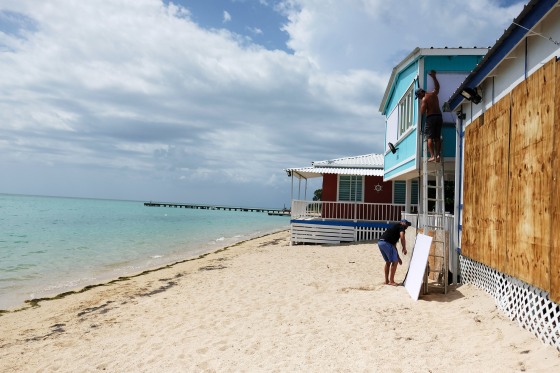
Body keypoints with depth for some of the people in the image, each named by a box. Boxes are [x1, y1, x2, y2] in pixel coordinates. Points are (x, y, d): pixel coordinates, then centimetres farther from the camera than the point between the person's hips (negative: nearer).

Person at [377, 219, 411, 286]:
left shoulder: (395, 226, 31)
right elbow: (402, 238, -12)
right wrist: (404, 248, 1)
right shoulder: (401, 226, 8)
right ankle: (391, 281, 6)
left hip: (380, 242, 9)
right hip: (386, 243, -9)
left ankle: (386, 280, 27)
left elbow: (394, 245, 33)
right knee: (395, 262, 2)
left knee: (388, 262, 22)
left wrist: (398, 258, 34)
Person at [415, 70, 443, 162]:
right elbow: (437, 86, 34)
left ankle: (432, 156, -15)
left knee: (430, 137, -5)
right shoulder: (434, 93, 12)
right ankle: (438, 155, -1)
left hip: (430, 117, -6)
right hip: (439, 116, 6)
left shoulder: (424, 99, -6)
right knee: (437, 137, 7)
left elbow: (422, 112, -12)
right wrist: (433, 77, 42)